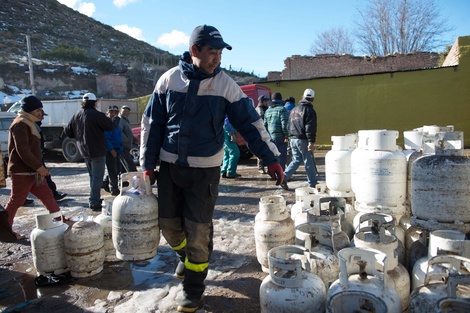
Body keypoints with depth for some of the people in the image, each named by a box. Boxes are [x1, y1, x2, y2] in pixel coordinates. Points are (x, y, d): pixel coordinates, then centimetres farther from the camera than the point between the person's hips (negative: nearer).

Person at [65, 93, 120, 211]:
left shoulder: (77, 115, 8)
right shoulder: (96, 115, -16)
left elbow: (68, 131, 12)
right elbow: (110, 126, -12)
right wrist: (116, 119, 8)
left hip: (84, 151, 8)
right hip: (97, 151, -8)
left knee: (92, 175, 20)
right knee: (97, 176, -4)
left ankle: (93, 200, 29)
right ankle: (94, 203, -5)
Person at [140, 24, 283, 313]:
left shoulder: (225, 84, -6)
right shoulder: (169, 79, -2)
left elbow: (250, 123, -5)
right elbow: (152, 123, 4)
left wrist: (271, 159, -11)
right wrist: (148, 164, 2)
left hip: (205, 168, -2)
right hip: (169, 165, 3)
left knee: (198, 229, 1)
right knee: (168, 222, 12)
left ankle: (194, 286, 22)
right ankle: (186, 256, 44)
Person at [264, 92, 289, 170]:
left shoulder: (268, 110, 13)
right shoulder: (281, 109, -10)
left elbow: (265, 124, 15)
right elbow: (284, 124, -16)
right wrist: (286, 135, -8)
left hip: (270, 137, 7)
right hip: (280, 137, -7)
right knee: (281, 156, -2)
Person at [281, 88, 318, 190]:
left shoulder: (294, 110, 16)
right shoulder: (309, 110, -9)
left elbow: (289, 125, 20)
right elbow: (310, 128, -17)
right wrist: (311, 141, -19)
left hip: (293, 139, 7)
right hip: (303, 140, -7)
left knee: (296, 160, 15)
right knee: (309, 162, 2)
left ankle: (284, 177, 2)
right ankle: (313, 184, 10)